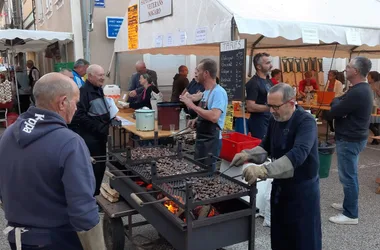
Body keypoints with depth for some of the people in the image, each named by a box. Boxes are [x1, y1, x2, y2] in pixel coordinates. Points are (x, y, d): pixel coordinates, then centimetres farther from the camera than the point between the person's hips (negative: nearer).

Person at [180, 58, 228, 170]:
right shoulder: (206, 92, 10)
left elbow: (214, 117, -32)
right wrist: (196, 120, 4)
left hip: (211, 140, -9)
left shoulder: (219, 92, -19)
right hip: (201, 138, 9)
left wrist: (192, 106, -25)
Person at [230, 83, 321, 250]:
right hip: (280, 185, 7)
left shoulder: (306, 122, -23)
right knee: (279, 236, 19)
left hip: (303, 188, -7)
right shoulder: (274, 119, 0)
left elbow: (298, 154, -38)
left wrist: (264, 170, -47)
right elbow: (267, 146, 11)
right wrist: (247, 155, -9)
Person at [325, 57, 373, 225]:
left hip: (349, 140, -10)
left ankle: (351, 215, 9)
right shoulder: (363, 88, 10)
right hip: (354, 137, 10)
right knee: (349, 175, 20)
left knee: (348, 177, -1)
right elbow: (340, 103, 8)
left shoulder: (357, 93, -25)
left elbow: (333, 113, -22)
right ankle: (349, 205, 34)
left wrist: (336, 102, -2)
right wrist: (338, 102, -14)